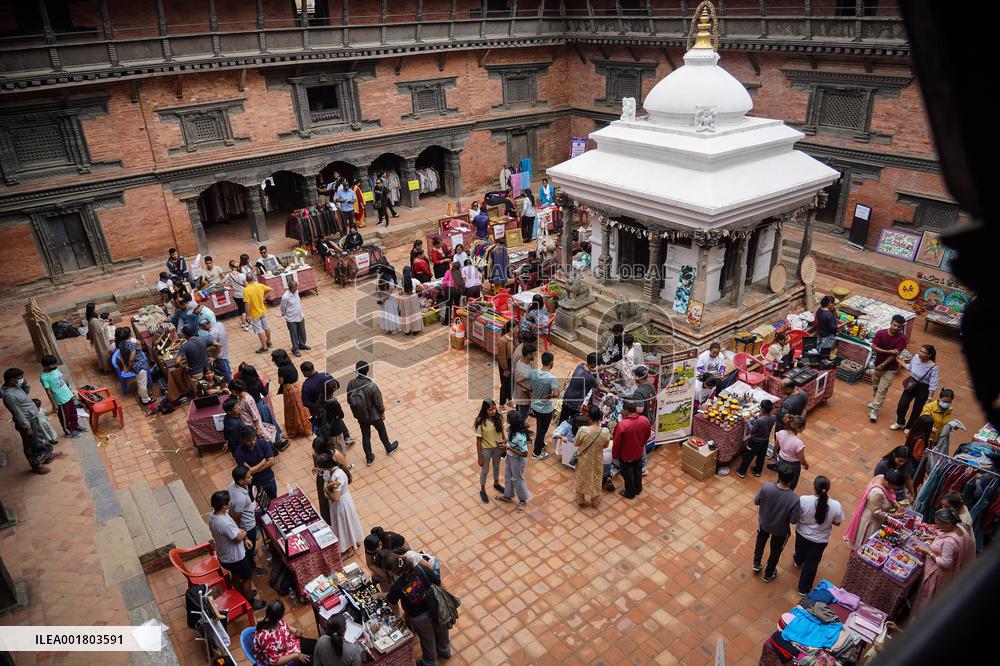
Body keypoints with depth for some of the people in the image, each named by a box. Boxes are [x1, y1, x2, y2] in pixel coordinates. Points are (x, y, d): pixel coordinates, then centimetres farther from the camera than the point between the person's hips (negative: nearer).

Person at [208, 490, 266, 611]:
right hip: (235, 557, -8)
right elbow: (238, 538, -27)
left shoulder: (213, 516, -10)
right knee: (247, 578, 17)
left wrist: (244, 539, 4)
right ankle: (250, 601, 37)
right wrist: (244, 532, -5)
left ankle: (241, 593, 54)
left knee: (236, 575, 32)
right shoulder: (224, 523, -41)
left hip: (224, 555, 8)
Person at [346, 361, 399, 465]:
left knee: (365, 435, 22)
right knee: (382, 431, 24)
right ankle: (389, 449, 47)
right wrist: (382, 412, 1)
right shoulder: (372, 386, -31)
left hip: (360, 415, 3)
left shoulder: (350, 384, -18)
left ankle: (369, 458, 35)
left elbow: (349, 400, -2)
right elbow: (378, 402, -19)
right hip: (373, 415, -3)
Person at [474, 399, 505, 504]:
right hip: (486, 449, -4)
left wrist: (504, 445, 7)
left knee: (496, 467, 27)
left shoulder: (498, 418, -16)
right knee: (485, 470, 18)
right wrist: (479, 457, -14)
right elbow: (478, 440, -19)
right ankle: (482, 491, 41)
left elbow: (502, 432, 0)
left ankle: (496, 484, 55)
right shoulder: (481, 422, -27)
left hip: (498, 447, 4)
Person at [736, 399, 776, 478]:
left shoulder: (759, 421, -36)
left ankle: (741, 472, 32)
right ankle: (758, 471, 48)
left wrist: (749, 422, -9)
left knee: (748, 457, 15)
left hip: (755, 442, -6)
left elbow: (752, 431, -21)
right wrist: (757, 417, -5)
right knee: (761, 456, 27)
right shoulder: (774, 418, -17)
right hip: (765, 441, 6)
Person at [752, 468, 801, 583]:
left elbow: (756, 501, -13)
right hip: (780, 530, -1)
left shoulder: (766, 487, -29)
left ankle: (756, 564, 49)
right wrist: (799, 510, -5)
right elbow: (793, 521, -23)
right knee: (775, 551, 26)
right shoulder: (794, 499, -34)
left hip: (763, 523, 2)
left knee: (760, 542, 34)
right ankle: (768, 574, 48)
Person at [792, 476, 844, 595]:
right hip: (820, 540, -1)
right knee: (812, 564, 20)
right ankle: (804, 589, 36)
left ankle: (798, 561, 67)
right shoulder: (835, 505, -27)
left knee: (800, 550, 34)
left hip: (802, 534, 1)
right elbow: (837, 523, -8)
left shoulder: (803, 500, -30)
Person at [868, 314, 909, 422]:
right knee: (875, 386, 21)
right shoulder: (881, 333, -10)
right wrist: (889, 351, -26)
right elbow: (874, 347, -14)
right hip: (878, 364, 4)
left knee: (882, 389, -4)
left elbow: (895, 354, -19)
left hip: (890, 368, -4)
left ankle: (874, 410, 1)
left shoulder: (903, 338, -17)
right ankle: (875, 402, 45)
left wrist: (882, 365, -20)